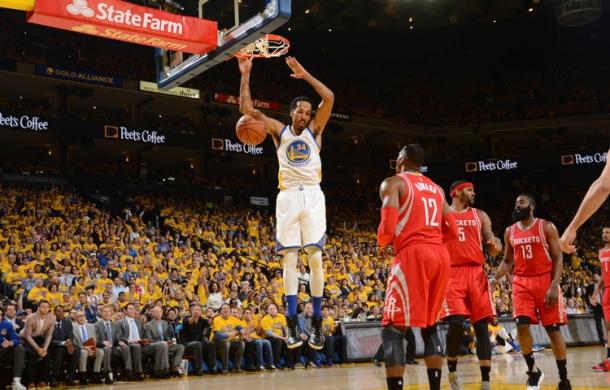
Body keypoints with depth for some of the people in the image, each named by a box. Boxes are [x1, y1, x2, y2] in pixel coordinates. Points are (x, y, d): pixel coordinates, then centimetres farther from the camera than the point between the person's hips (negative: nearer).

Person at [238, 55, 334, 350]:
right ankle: (292, 323, -3)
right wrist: (245, 75, 1)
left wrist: (305, 76, -4)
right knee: (290, 259, -3)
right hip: (288, 196, 1)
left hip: (312, 195, -1)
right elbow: (246, 108, 4)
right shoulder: (279, 131, 11)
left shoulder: (314, 130, 10)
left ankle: (317, 322, 0)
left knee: (315, 257, -6)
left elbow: (329, 98, -5)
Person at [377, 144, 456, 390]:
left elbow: (388, 228, -10)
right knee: (429, 326, 18)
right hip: (440, 255, 7)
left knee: (392, 329, -3)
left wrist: (381, 244, 11)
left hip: (412, 254, -6)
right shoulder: (437, 189, 23)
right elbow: (452, 232, 18)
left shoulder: (393, 183, 3)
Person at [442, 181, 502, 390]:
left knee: (481, 326, -3)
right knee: (456, 322, -19)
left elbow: (492, 251, 12)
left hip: (476, 274, 3)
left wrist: (495, 245, -11)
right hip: (452, 274, -3)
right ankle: (452, 369, 5)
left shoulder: (480, 216, 16)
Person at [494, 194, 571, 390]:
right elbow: (507, 261, 16)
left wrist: (554, 286, -16)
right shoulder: (510, 231, 10)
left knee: (553, 329, -1)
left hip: (545, 281, -3)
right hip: (522, 283, 3)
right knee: (522, 326, -13)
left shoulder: (546, 227, -2)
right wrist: (494, 278, -1)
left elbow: (558, 258, -5)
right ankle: (533, 370, 5)